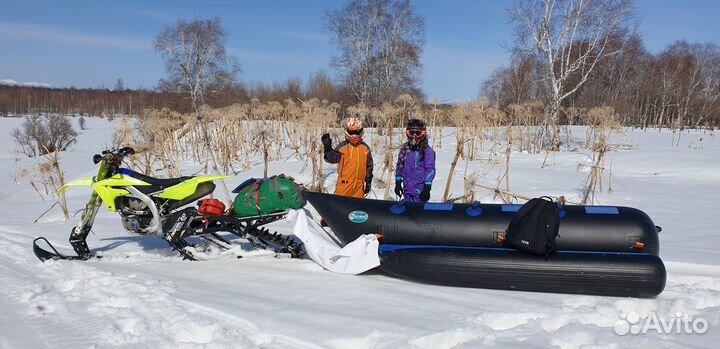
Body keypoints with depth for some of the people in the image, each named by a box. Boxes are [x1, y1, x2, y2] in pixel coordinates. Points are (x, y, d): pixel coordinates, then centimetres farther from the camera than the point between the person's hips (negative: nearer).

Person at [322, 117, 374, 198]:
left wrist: (368, 181, 12)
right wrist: (328, 148, -22)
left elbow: (369, 166, 13)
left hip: (359, 184, 3)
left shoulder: (365, 148, 7)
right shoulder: (342, 146, -4)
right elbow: (333, 158, -6)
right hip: (344, 183, -3)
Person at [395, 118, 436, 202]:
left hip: (420, 190, -5)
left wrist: (427, 188, -12)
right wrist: (398, 183, 14)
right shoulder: (405, 148, 9)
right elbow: (400, 166, 16)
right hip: (407, 189, 5)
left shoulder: (427, 150, -7)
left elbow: (430, 169, -8)